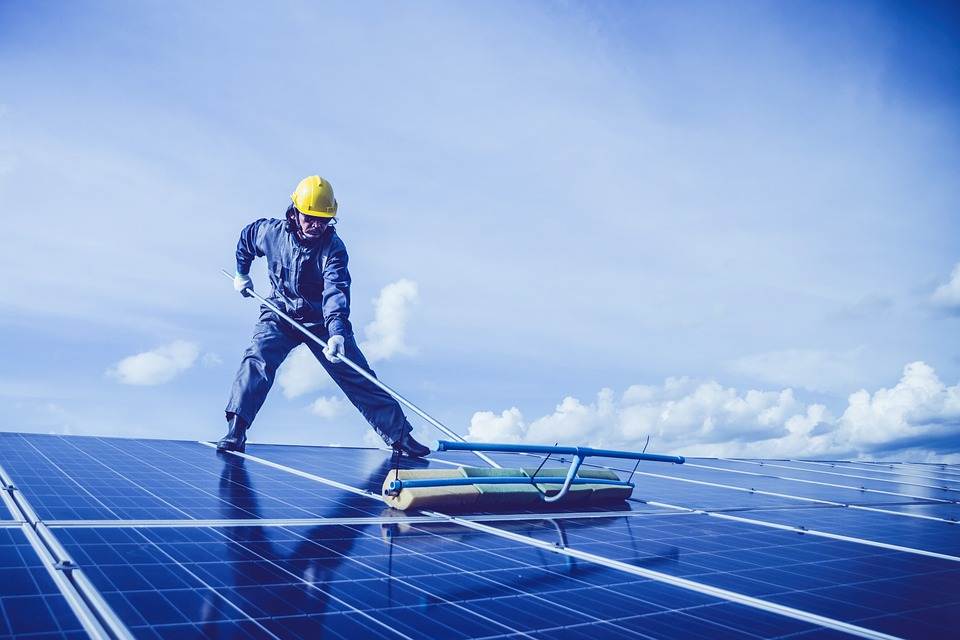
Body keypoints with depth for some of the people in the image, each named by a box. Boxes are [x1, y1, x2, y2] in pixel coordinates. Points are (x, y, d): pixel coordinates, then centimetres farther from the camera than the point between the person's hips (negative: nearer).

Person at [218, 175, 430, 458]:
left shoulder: (333, 248, -20)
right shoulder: (271, 232, -11)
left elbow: (336, 291, -35)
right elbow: (246, 238, 14)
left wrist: (336, 333, -49)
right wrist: (242, 273, 22)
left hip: (322, 321, -1)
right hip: (280, 316, 2)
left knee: (357, 376, -3)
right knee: (257, 360, -26)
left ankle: (399, 434, 6)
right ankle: (235, 430, -22)